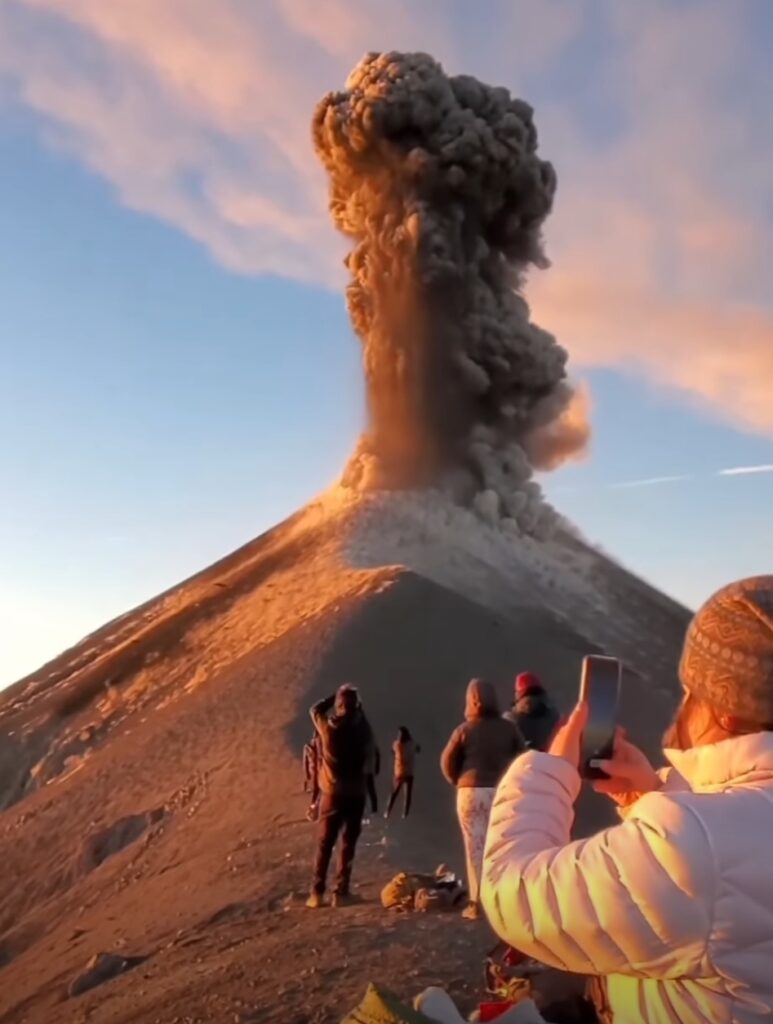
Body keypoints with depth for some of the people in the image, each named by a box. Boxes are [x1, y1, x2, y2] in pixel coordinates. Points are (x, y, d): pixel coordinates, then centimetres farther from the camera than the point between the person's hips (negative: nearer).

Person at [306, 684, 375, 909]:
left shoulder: (328, 727, -10)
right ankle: (341, 893, 5)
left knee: (325, 843, 10)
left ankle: (317, 892, 9)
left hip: (332, 792, 0)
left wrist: (335, 697, 11)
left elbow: (316, 709, 10)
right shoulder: (362, 727, -10)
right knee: (348, 843, 7)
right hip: (356, 793, 0)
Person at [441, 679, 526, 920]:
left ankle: (477, 903, 4)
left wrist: (459, 781, 15)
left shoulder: (465, 729, -5)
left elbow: (447, 762, -1)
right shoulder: (509, 728, 0)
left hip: (471, 792, -2)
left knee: (476, 848, 4)